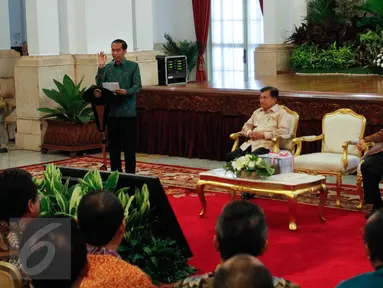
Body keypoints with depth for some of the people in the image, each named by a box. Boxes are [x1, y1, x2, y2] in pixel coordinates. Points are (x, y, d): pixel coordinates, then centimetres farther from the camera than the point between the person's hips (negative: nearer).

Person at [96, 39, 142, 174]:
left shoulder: (133, 66, 0)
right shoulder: (108, 67, 9)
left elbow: (137, 86, -7)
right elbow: (99, 85, -3)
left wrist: (126, 91, -26)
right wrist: (101, 67, -12)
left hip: (128, 112, -3)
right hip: (112, 111, 3)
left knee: (129, 146, 0)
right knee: (113, 146, 8)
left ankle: (130, 175, 7)